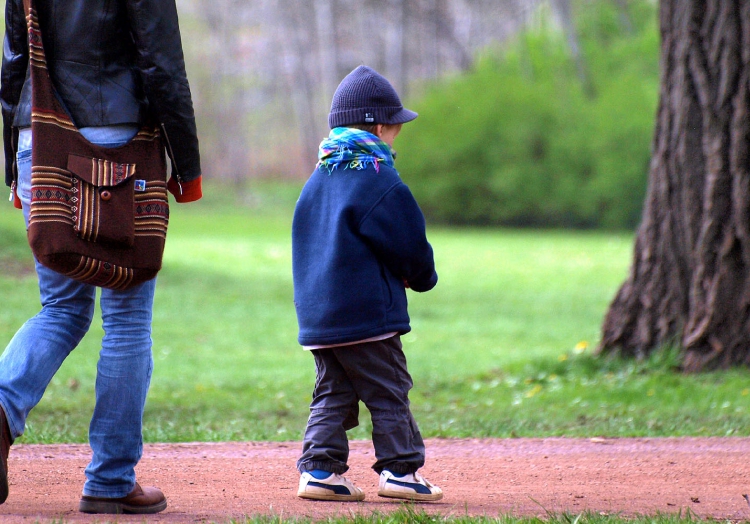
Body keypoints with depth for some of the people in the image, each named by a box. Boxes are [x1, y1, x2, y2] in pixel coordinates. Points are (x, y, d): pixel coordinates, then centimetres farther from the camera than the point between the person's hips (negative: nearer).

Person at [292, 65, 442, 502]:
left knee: (332, 395, 12)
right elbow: (412, 247, -9)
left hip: (316, 314, 7)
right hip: (368, 314, -7)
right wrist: (423, 278, 13)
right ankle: (399, 469, 2)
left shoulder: (317, 181, 13)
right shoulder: (381, 184, -12)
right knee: (389, 393, 1)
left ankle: (319, 469, 6)